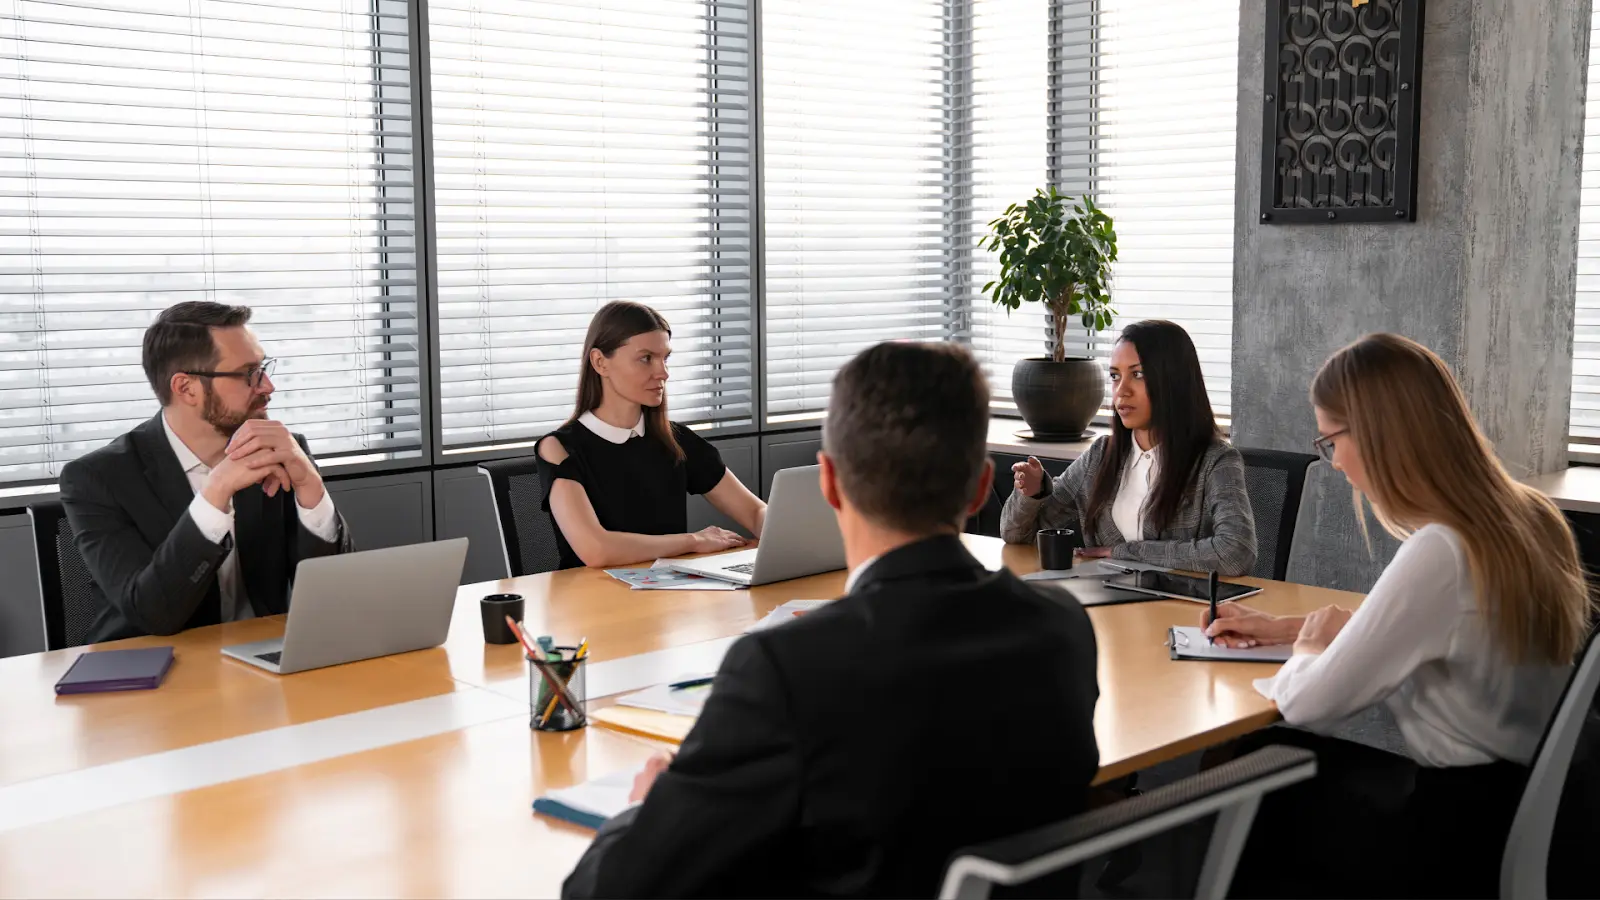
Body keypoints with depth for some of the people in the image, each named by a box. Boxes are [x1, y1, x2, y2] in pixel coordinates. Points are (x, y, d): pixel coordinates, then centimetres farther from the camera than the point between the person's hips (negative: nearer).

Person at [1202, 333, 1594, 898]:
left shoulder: (1439, 552, -27)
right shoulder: (1522, 516, 1)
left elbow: (1307, 704, -20)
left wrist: (1306, 649, 2)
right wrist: (1285, 628, 16)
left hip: (1454, 835, -8)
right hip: (1510, 799, 8)